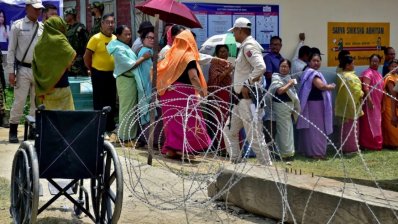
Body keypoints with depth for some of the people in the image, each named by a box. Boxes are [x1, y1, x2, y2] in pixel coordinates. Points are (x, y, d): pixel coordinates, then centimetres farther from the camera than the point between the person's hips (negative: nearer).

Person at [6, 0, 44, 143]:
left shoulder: (43, 28, 7)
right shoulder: (17, 26, -3)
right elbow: (11, 50, -3)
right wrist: (11, 71, -8)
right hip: (23, 70, -4)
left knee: (37, 103, 9)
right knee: (19, 102, -3)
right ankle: (13, 132, 7)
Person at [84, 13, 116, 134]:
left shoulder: (115, 38, 4)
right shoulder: (96, 38, -13)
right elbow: (87, 56, -10)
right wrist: (91, 69, 0)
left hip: (112, 74, 6)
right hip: (99, 74, -6)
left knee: (111, 100, 15)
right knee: (99, 101, 3)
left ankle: (110, 126, 28)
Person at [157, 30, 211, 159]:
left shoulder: (171, 55, 11)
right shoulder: (188, 56, -8)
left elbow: (160, 70, 15)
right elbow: (193, 77, -20)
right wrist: (201, 90, -20)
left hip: (169, 92, 7)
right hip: (184, 93, -7)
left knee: (172, 120, 12)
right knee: (187, 121, -1)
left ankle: (170, 149, 13)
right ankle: (181, 148, -7)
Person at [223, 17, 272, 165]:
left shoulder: (249, 46, -13)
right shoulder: (245, 46, 17)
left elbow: (261, 67, -27)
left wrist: (247, 84, -22)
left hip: (249, 98, -11)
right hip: (241, 99, 11)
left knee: (254, 136, -8)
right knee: (229, 131, 16)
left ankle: (267, 167, -2)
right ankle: (236, 163, 21)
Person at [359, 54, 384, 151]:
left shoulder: (377, 74, 15)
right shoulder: (368, 73, -14)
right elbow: (365, 88, -23)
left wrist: (381, 103, 22)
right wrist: (369, 101, -29)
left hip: (377, 103, 10)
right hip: (370, 102, -10)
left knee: (376, 123, 14)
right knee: (370, 124, -5)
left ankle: (375, 143, 21)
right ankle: (368, 144, 0)